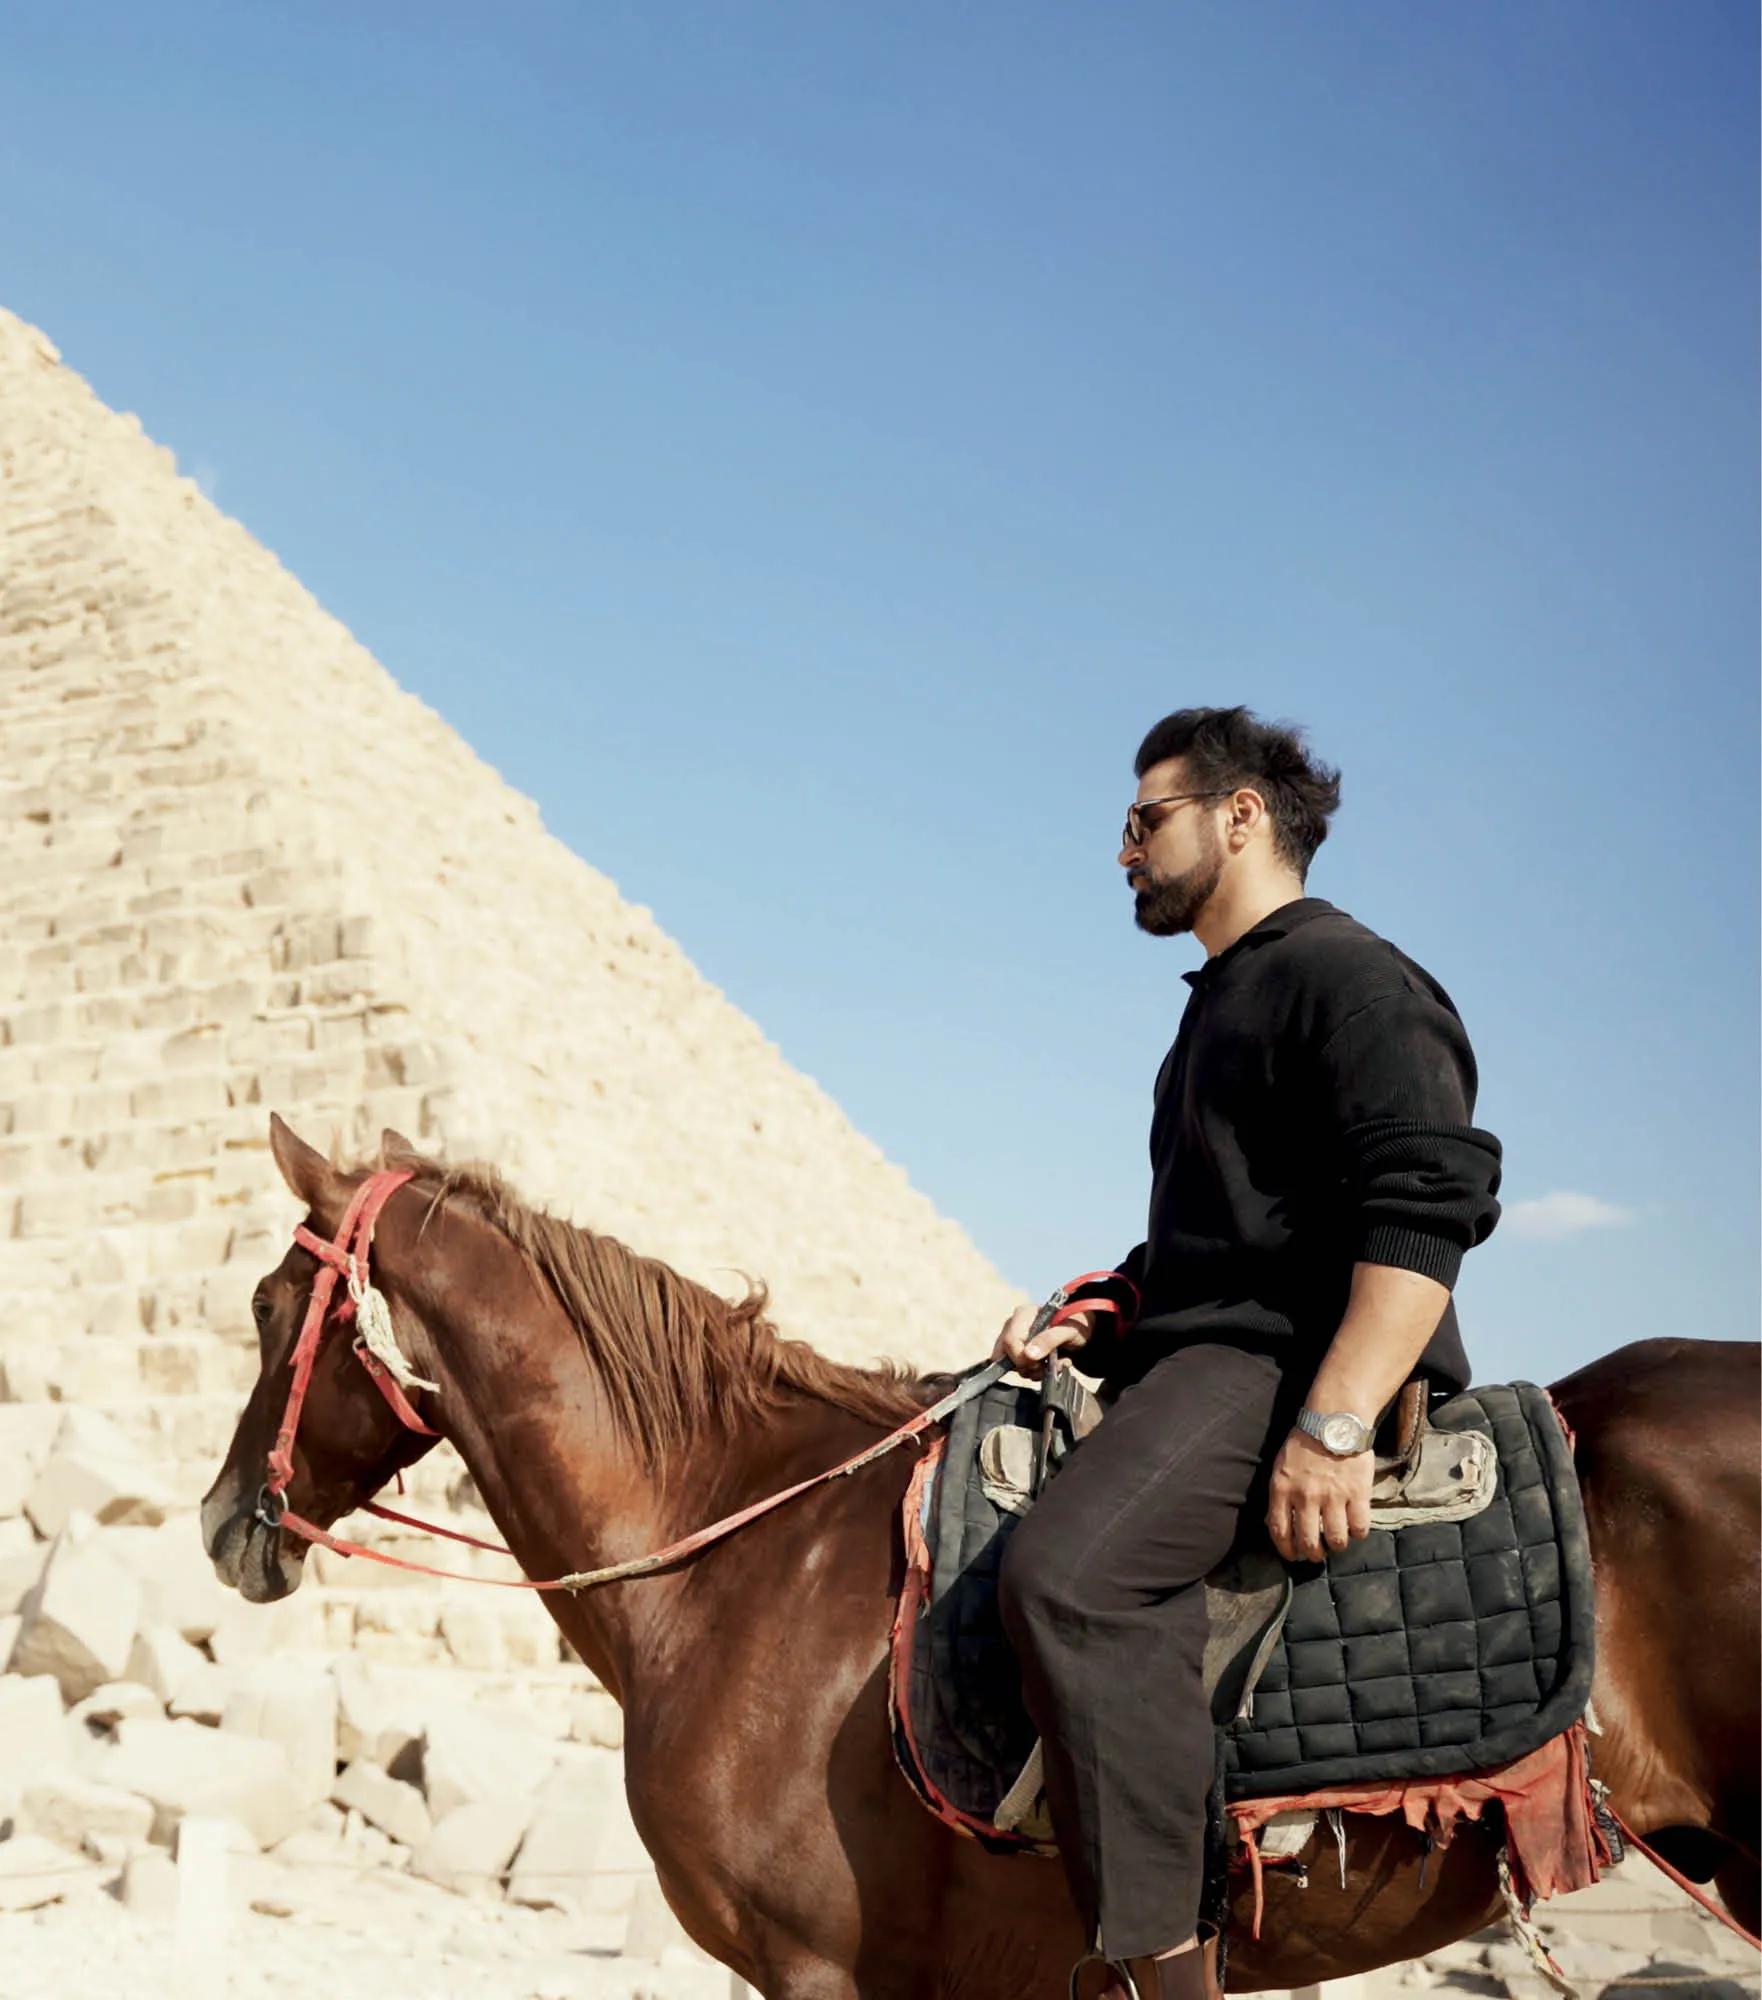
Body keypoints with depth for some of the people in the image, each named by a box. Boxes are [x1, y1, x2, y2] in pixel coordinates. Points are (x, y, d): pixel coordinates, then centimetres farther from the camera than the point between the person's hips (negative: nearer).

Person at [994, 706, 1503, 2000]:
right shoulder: (1223, 1007, 24)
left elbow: (1429, 1207, -20)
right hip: (1196, 1359, 11)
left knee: (1068, 1570, -34)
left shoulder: (1350, 977, -7)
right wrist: (1094, 1322, 14)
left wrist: (1334, 1424, -29)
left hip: (1297, 1360, -11)